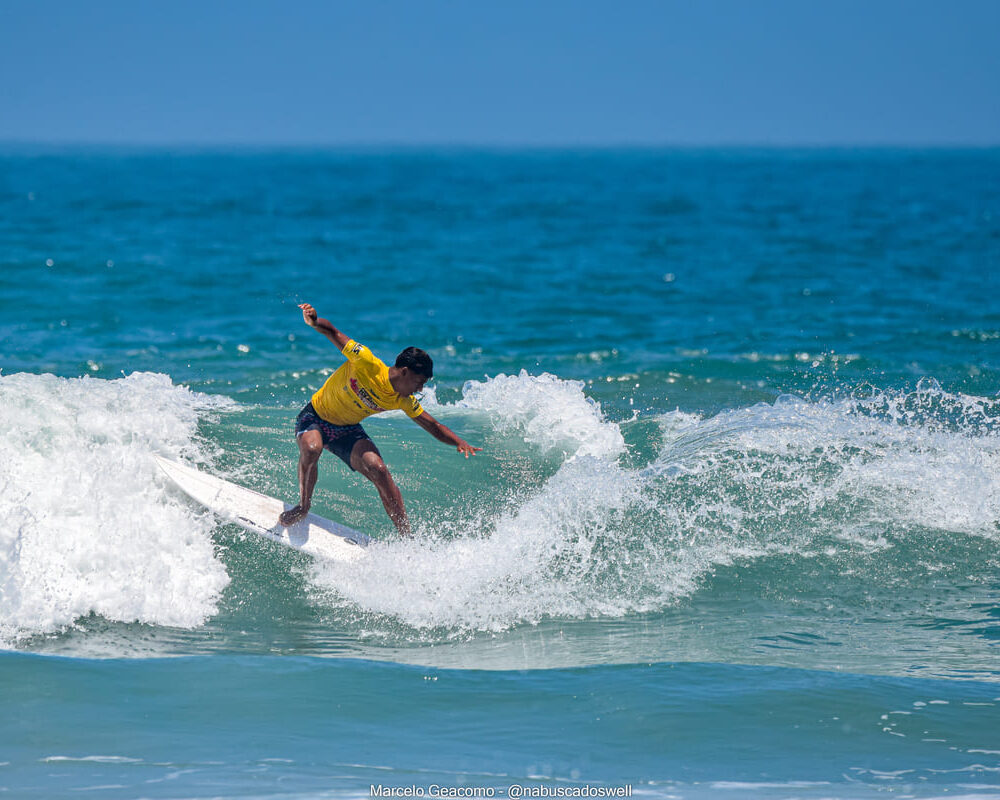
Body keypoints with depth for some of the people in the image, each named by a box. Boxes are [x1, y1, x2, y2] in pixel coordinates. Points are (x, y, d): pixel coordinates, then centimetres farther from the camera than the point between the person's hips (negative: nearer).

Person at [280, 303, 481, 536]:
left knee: (379, 470, -19)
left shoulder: (403, 400, -9)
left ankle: (407, 536, -15)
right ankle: (303, 506, -11)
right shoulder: (367, 363, -26)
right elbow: (333, 333, -24)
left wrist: (459, 442, -18)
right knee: (311, 449, -37)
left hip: (347, 432, 4)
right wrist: (314, 321, -46)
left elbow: (433, 426, 0)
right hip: (315, 416, -4)